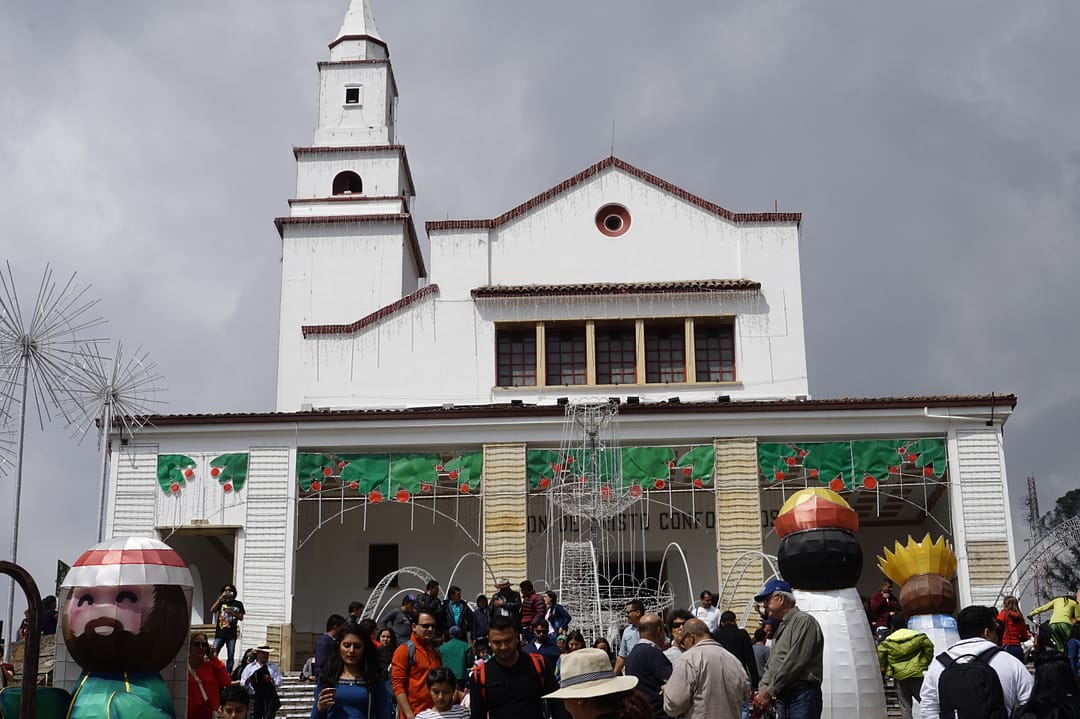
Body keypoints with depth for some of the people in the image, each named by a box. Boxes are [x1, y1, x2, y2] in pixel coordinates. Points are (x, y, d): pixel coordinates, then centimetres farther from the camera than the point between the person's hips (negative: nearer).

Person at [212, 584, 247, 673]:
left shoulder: (238, 604, 10)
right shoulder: (221, 602, 13)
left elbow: (241, 618, 5)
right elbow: (212, 610, -4)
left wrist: (232, 612, -11)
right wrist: (221, 598, -7)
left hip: (231, 634, 0)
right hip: (220, 633, 1)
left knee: (230, 656, 0)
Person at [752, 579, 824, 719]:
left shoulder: (804, 621, -5)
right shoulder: (781, 628, 24)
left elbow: (794, 662, -14)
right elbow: (770, 666, 24)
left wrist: (770, 692, -12)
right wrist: (762, 690, 5)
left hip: (802, 695, -9)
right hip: (781, 697, 9)